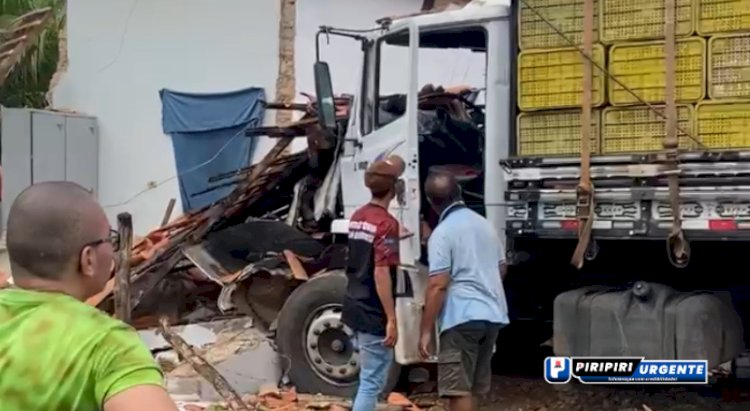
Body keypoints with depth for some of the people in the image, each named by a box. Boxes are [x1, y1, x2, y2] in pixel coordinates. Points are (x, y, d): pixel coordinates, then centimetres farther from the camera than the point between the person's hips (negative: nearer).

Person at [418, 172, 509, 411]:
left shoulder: (442, 233, -11)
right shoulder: (484, 224, 12)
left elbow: (438, 286, -17)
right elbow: (502, 269, 23)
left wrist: (425, 330, -13)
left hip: (462, 317, -8)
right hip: (493, 314, 8)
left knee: (458, 389, -4)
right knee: (472, 383, 19)